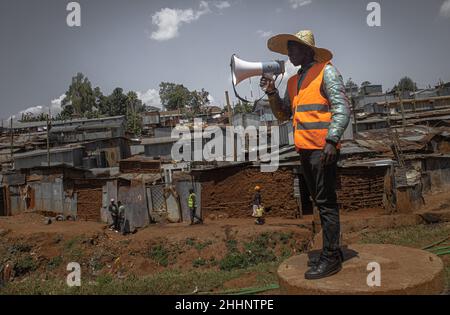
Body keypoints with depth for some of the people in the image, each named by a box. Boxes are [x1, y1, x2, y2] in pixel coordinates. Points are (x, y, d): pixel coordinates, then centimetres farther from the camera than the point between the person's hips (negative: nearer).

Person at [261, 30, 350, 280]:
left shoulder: (326, 71, -2)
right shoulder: (293, 81, 20)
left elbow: (342, 108, -10)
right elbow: (283, 114, 21)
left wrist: (331, 140, -20)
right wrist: (271, 93, 6)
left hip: (322, 149, -8)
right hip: (304, 150, 8)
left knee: (326, 202, -7)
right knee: (320, 202, 13)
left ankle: (331, 258, -1)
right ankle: (331, 251, 23)